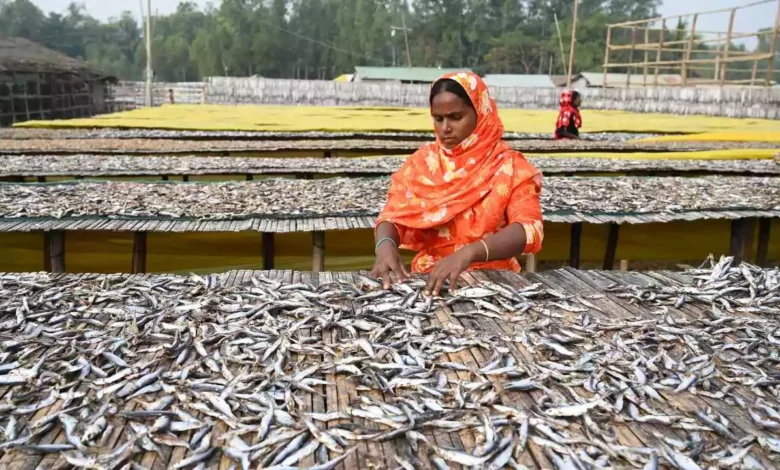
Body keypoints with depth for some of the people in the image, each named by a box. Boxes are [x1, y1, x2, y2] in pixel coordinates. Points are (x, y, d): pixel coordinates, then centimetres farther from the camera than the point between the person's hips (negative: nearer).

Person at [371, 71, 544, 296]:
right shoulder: (420, 163, 5)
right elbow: (393, 216, -1)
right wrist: (385, 245, -24)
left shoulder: (510, 166, -3)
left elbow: (529, 229, -16)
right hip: (430, 277, 3)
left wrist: (469, 253, -33)